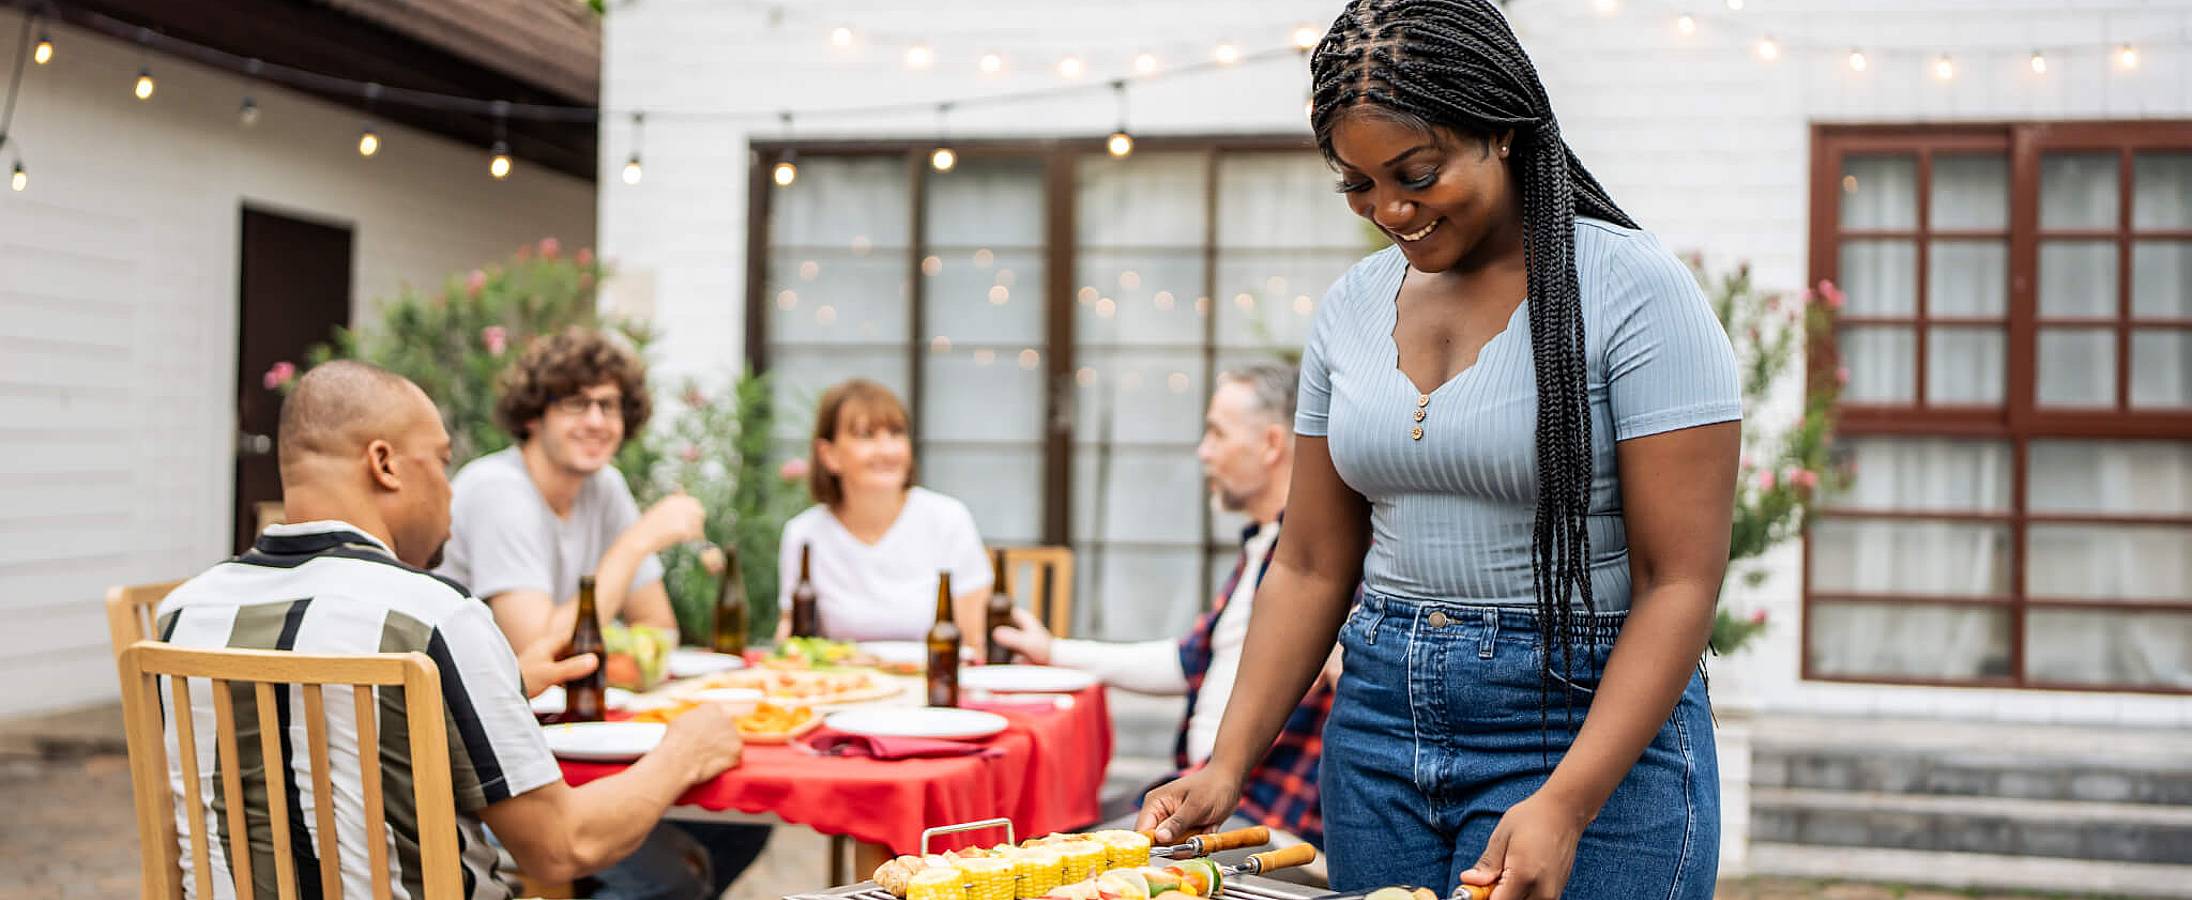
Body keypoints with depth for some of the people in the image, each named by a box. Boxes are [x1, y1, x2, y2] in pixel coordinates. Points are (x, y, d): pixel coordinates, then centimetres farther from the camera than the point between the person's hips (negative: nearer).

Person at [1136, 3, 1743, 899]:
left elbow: (1681, 581, -14)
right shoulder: (1351, 306, 6)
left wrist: (1566, 805, -23)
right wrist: (1228, 761, -1)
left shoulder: (1633, 290, -10)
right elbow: (1312, 566, 10)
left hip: (1590, 729, -5)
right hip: (1382, 723, 5)